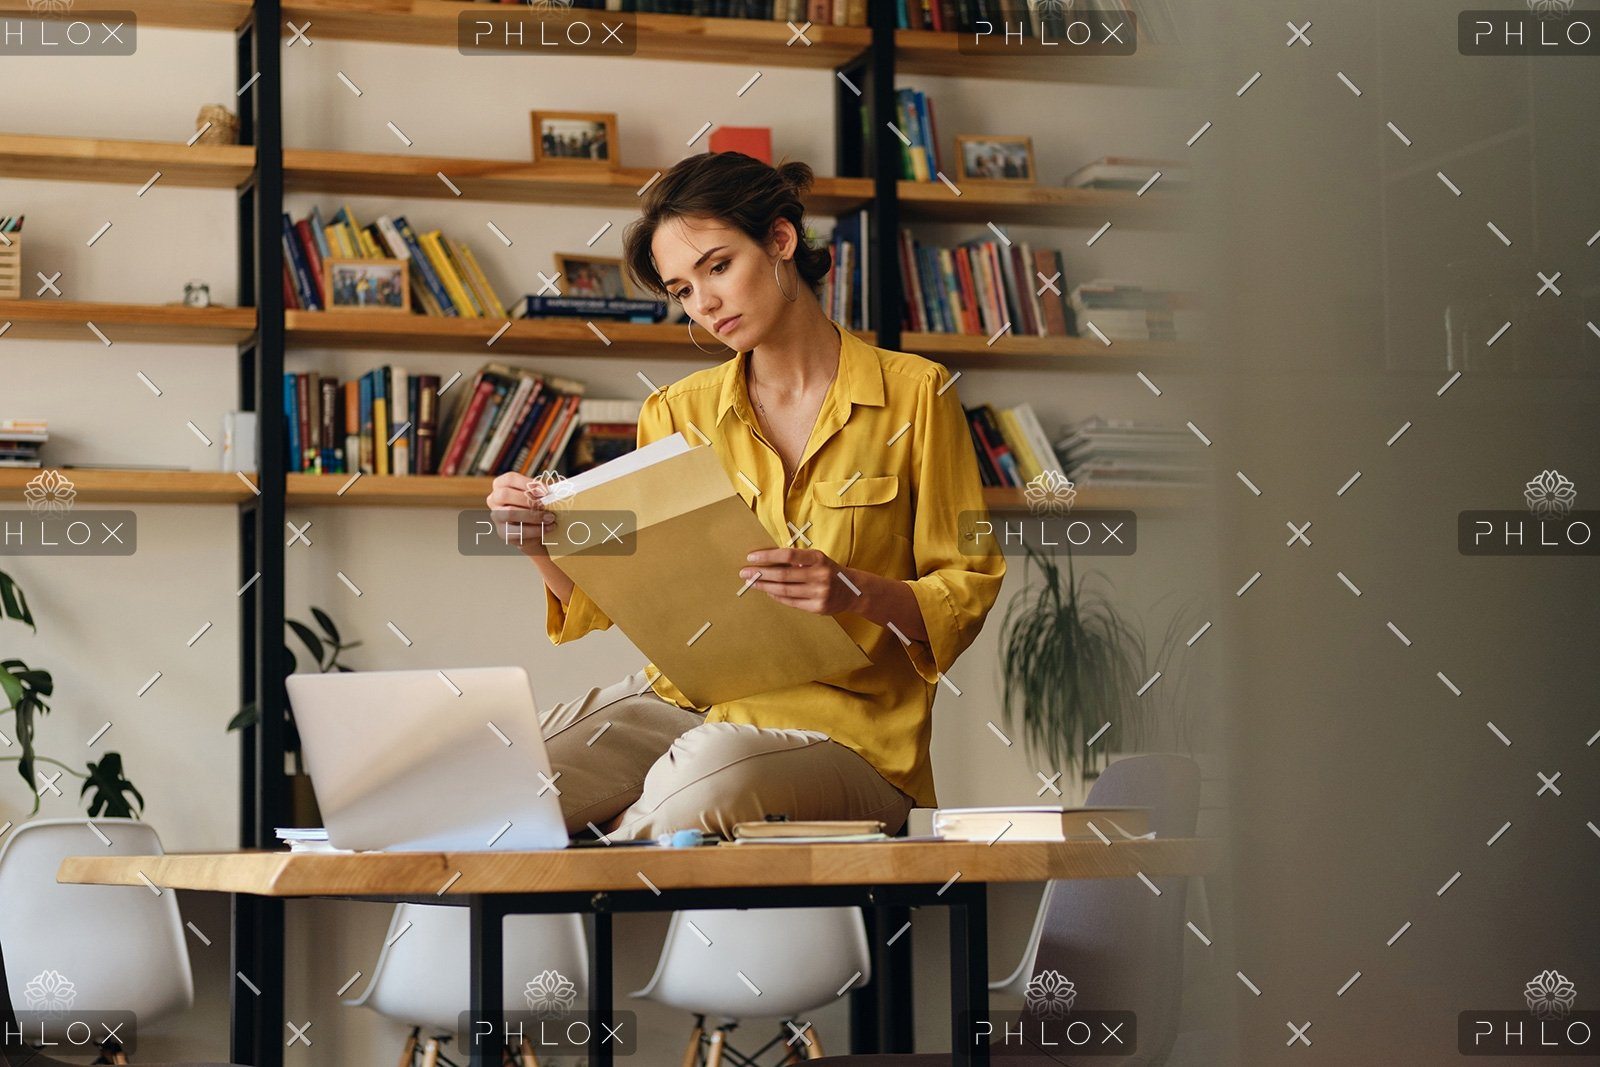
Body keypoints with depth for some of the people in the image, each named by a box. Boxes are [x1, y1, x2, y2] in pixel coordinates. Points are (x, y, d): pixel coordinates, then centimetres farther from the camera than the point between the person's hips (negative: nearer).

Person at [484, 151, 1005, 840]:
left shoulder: (914, 395, 2)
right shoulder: (676, 414, 13)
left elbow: (967, 590, 1)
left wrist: (857, 593, -18)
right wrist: (540, 544, -9)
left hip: (842, 725, -3)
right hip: (685, 700, 3)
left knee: (697, 787, -38)